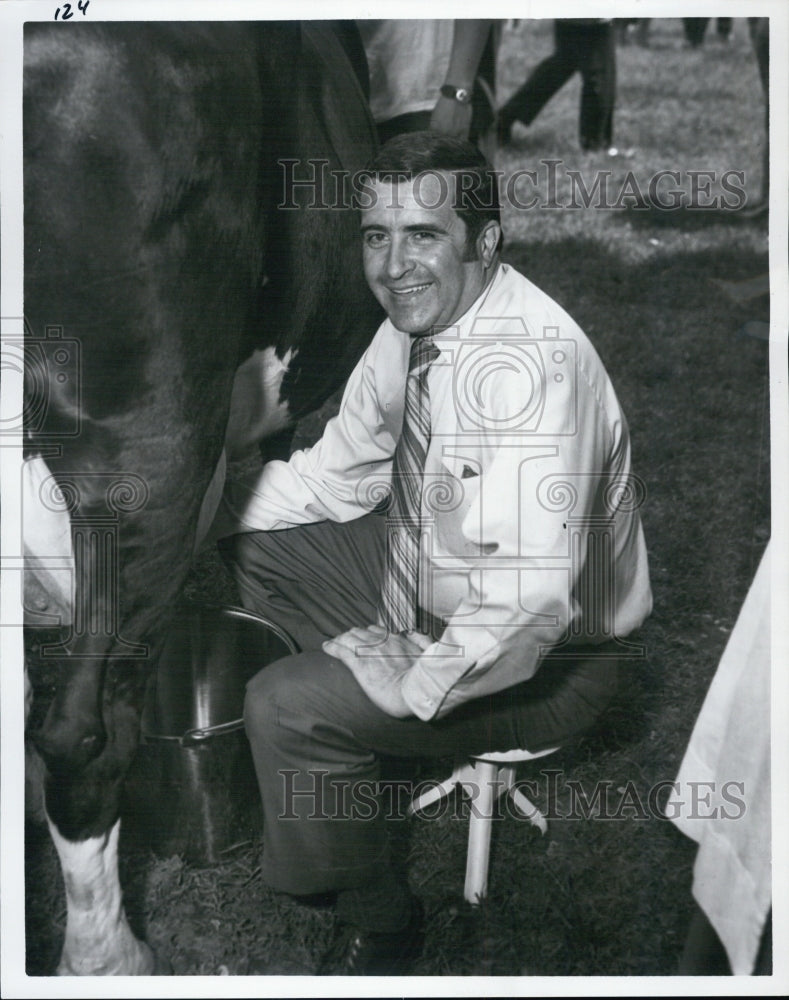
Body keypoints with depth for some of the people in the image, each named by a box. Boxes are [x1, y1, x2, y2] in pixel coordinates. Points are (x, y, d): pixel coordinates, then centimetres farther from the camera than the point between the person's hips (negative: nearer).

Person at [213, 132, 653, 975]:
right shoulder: (414, 322, -6)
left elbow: (527, 603, -40)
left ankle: (378, 922, 5)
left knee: (289, 706, -21)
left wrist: (410, 682, -27)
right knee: (246, 543, 8)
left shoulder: (529, 363, -34)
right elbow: (340, 474, 7)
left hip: (544, 658, -9)